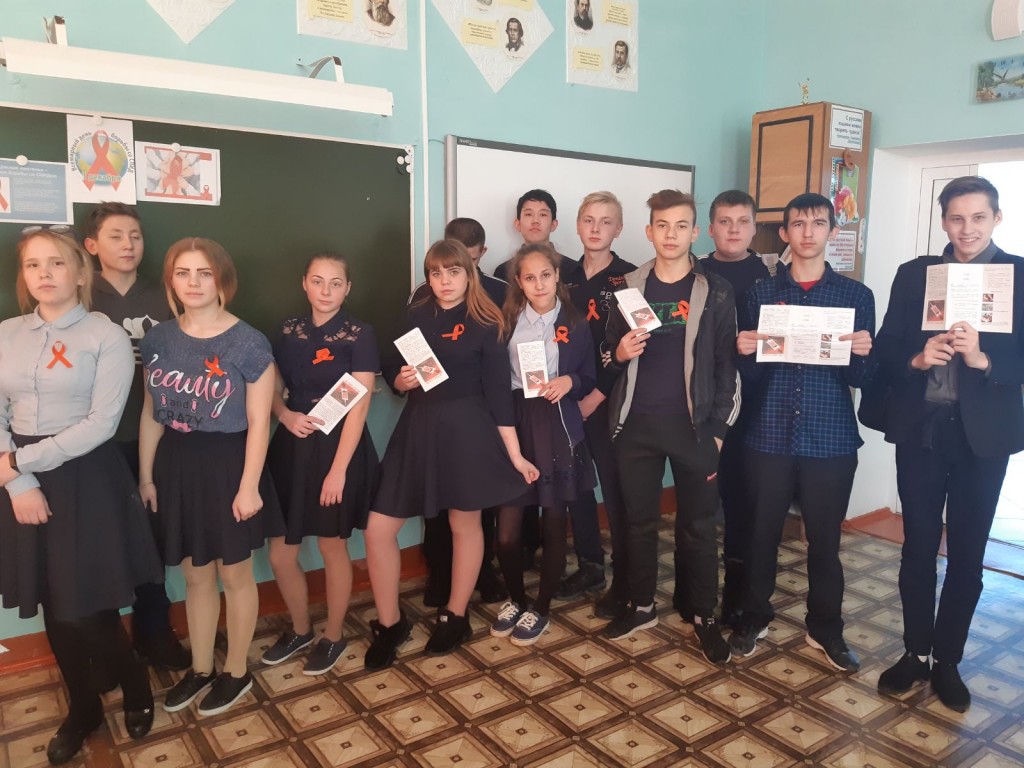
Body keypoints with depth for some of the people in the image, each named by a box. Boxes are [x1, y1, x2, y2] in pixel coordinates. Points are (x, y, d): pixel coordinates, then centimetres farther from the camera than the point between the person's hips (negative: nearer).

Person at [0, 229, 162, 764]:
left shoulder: (107, 337, -8)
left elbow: (101, 423, -14)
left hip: (86, 479, -4)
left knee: (87, 609, -1)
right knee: (52, 606, 13)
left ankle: (136, 687, 29)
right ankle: (82, 707, 34)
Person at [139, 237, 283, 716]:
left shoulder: (248, 343, -12)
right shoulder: (158, 340, 3)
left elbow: (258, 421, -12)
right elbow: (151, 414, 9)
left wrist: (249, 485, -15)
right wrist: (146, 475, 9)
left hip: (228, 464, -4)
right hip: (177, 465, 5)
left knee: (234, 573, 10)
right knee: (195, 574, 16)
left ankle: (236, 671, 29)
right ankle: (200, 668, 35)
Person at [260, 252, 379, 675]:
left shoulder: (359, 335, -9)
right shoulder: (288, 330, 6)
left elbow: (358, 406, -13)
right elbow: (271, 389, 14)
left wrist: (338, 469, -17)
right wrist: (286, 415, -9)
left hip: (338, 447, -5)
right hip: (291, 447, 5)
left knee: (332, 547, 9)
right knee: (279, 554, 9)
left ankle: (333, 637, 31)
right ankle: (300, 630, 35)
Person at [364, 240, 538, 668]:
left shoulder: (485, 325, -4)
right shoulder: (415, 317, 8)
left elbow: (498, 392, -5)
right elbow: (391, 376, 13)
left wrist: (515, 454, -7)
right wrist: (402, 380, -11)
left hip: (466, 431, -4)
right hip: (417, 429, 4)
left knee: (464, 525, 10)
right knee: (378, 529, 0)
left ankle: (455, 617, 31)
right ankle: (389, 623, 19)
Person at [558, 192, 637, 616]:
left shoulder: (629, 278, -5)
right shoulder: (564, 274, 10)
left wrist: (598, 395, -12)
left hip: (608, 401, -5)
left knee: (615, 490, 0)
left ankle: (623, 580, 13)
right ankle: (590, 566, 28)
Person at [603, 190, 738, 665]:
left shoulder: (716, 292, 0)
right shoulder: (628, 288, 6)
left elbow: (727, 364, -1)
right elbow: (609, 355, 12)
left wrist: (718, 429, -5)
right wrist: (619, 353, -11)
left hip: (693, 425, -2)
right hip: (636, 424, 3)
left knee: (697, 525, 6)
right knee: (639, 521, 12)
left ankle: (706, 618, 20)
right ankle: (641, 607, 27)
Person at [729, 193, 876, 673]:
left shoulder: (857, 295, 4)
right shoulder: (761, 293, 5)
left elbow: (863, 378, 2)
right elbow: (748, 373, 4)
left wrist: (863, 355, -19)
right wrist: (744, 353, -17)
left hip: (831, 439, 0)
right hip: (769, 436, 1)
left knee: (825, 539, 10)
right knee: (762, 532, 11)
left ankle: (826, 628, 30)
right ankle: (755, 617, 30)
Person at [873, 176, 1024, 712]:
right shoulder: (913, 274, 6)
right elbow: (885, 350, 1)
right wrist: (917, 359, -18)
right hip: (920, 428, 1)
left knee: (967, 552, 9)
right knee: (918, 546, 9)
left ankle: (947, 660, 25)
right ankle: (916, 652, 25)